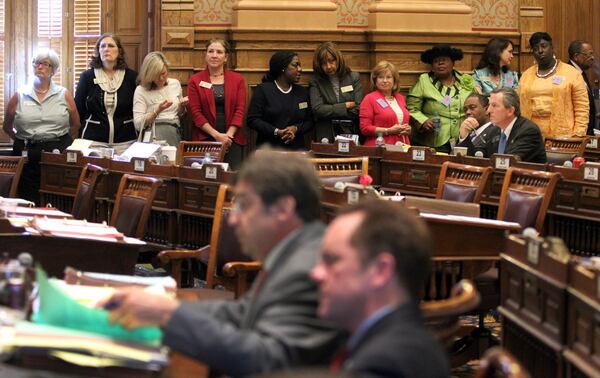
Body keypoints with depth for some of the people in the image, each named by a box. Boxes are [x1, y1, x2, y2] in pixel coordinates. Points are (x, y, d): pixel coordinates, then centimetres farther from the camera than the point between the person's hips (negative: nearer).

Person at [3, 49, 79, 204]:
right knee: (29, 201, 1)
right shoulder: (19, 96, 7)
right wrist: (23, 142, 9)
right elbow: (7, 127, 14)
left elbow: (75, 124, 13)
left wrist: (63, 142, 7)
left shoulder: (64, 95, 6)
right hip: (27, 154, 1)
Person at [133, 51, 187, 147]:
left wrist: (182, 105, 3)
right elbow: (138, 125, -7)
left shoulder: (175, 84, 12)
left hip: (175, 132, 4)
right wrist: (157, 111, -17)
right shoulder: (141, 90, -2)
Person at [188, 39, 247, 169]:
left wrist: (228, 135, -10)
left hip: (232, 138, 1)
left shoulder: (238, 79, 10)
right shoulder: (195, 80, 6)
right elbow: (195, 112, -1)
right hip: (204, 138, -1)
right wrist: (217, 135, -11)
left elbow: (240, 110, 3)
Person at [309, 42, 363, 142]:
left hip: (351, 133, 1)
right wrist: (346, 106, -1)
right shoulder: (316, 82, 8)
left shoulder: (354, 77, 10)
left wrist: (331, 112, 1)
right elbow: (318, 110, -5)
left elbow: (357, 110, 3)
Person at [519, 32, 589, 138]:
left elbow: (582, 107, -1)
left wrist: (578, 134, -9)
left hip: (563, 136, -3)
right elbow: (520, 107, 13)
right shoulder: (526, 76, 13)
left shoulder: (572, 73, 2)